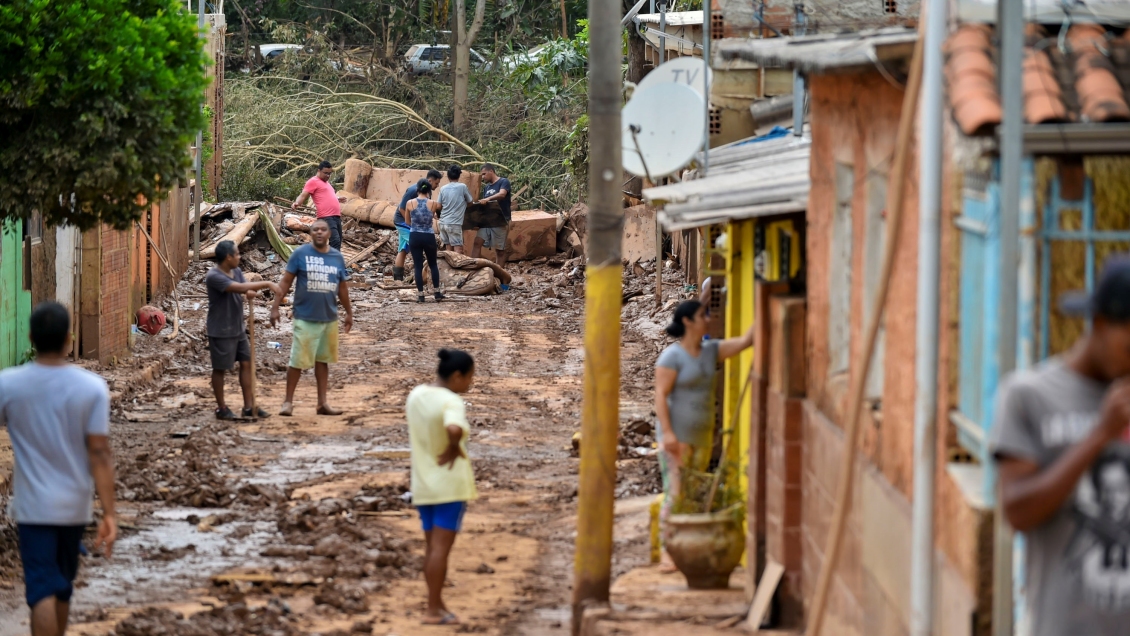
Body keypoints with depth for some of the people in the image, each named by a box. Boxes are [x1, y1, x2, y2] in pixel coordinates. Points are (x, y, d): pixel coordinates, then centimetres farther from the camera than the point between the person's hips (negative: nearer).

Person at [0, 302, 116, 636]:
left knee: (43, 591, -5)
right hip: (75, 506, 2)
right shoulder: (92, 388, -9)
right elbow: (100, 454, -11)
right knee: (63, 588, 20)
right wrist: (109, 513, -9)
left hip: (33, 507, -2)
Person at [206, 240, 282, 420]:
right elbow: (240, 288, -31)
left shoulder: (237, 271, 6)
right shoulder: (213, 276, -22)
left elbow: (245, 289, 3)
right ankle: (221, 408, 15)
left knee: (246, 363, 9)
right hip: (220, 331, -8)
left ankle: (248, 406, 16)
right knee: (220, 368, 4)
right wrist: (267, 284, -29)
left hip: (238, 329, 8)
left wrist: (251, 292, -22)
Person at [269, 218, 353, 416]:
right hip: (305, 318, -4)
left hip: (329, 318, 4)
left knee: (322, 361, 12)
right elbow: (286, 282, -5)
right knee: (297, 361, -3)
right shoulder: (300, 254, -7)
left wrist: (349, 312, 19)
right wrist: (275, 307, -10)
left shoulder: (337, 257, 5)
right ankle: (288, 401, 6)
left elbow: (342, 287, 15)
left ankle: (323, 403, 18)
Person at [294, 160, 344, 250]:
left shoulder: (325, 182, 24)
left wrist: (337, 199, 59)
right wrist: (297, 203, -32)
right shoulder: (313, 181, -3)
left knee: (338, 243, 9)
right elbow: (303, 195, -12)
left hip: (336, 216, 10)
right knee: (335, 241, -22)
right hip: (327, 217, -10)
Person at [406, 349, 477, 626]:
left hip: (423, 485, 7)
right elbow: (454, 429, -40)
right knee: (441, 548, -4)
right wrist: (454, 447, -21)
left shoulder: (416, 395, 5)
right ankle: (433, 611, -4)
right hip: (450, 483, -7)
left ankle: (437, 604, 22)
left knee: (432, 547, 14)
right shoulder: (452, 402, -19)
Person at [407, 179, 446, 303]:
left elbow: (408, 220, 8)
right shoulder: (433, 204, -6)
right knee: (433, 265, 17)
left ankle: (420, 295, 4)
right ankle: (437, 293, 19)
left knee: (418, 266, 6)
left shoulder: (410, 203, -5)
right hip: (429, 237, 0)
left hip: (414, 237, 0)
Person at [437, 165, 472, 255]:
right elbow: (470, 202, 7)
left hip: (443, 223, 5)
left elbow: (439, 207, 7)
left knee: (450, 249, 11)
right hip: (454, 223, -5)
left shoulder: (443, 189, 7)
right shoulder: (462, 187, -3)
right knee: (458, 249, -7)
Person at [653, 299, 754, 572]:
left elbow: (744, 342, 6)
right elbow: (661, 395, -14)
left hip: (702, 435, 7)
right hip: (677, 436, -7)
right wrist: (667, 433, -21)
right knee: (675, 494, -12)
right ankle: (667, 553, -11)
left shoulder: (710, 351, 9)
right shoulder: (672, 356, -11)